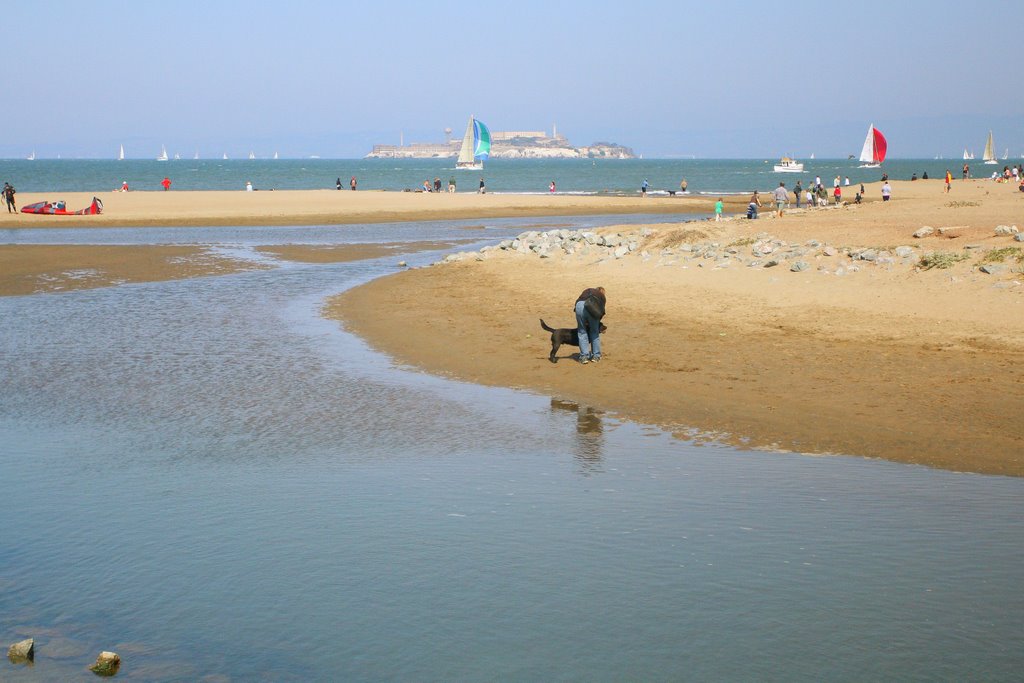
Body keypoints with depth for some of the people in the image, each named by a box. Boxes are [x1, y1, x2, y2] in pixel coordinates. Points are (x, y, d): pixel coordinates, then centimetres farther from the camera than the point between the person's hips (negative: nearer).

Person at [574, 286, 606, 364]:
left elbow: (577, 301, 24)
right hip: (592, 308, -1)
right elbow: (601, 311, 17)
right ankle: (596, 356, 23)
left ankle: (584, 356, 10)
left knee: (582, 332, 12)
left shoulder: (588, 290, 35)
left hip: (580, 305, 1)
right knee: (595, 332, 18)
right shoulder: (602, 297, 29)